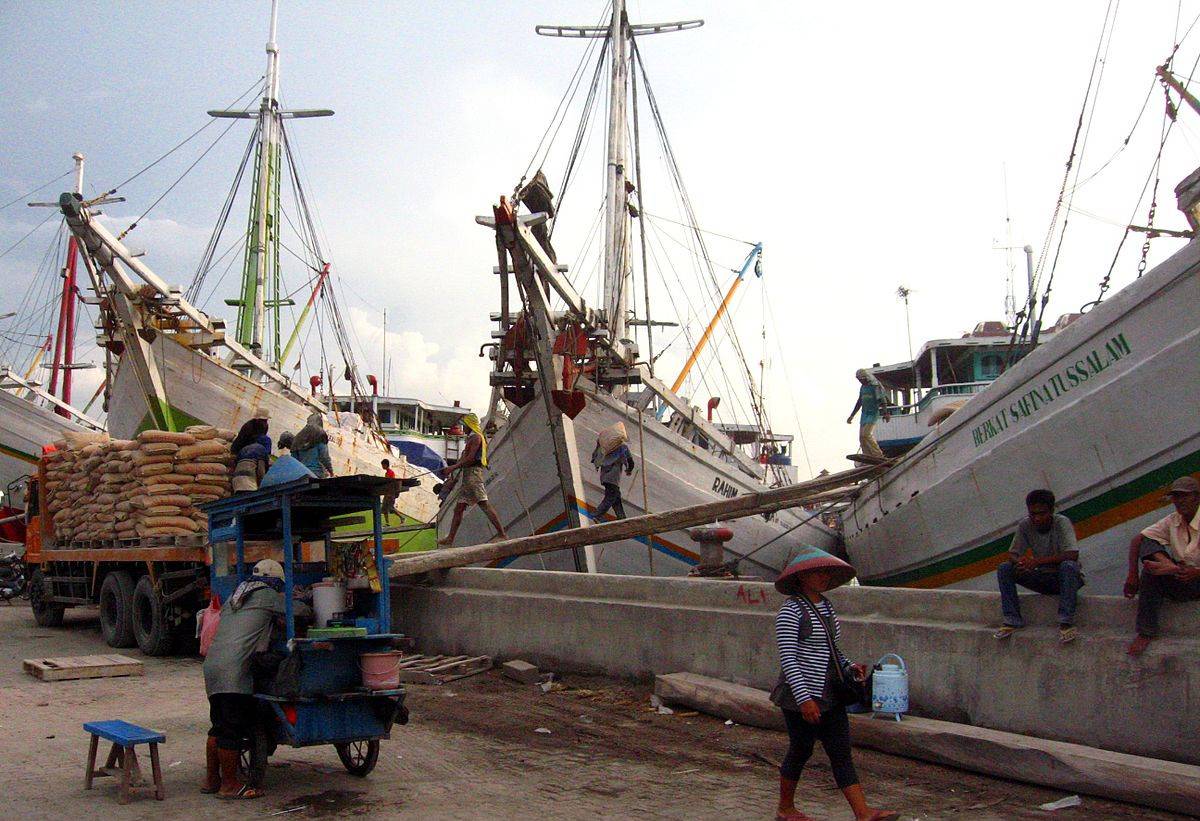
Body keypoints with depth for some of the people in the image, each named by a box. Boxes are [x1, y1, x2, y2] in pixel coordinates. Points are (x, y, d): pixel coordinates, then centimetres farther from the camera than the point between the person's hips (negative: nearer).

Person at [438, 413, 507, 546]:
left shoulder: (476, 437, -5)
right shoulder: (472, 438, 27)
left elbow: (471, 458, -15)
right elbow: (464, 458, 25)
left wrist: (453, 467, -11)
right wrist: (450, 468, 16)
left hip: (473, 473, -11)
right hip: (467, 476, 11)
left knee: (484, 504, -17)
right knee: (459, 508, 9)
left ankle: (502, 534, -22)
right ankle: (450, 539, 11)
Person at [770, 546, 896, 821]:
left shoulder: (826, 606, 11)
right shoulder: (791, 610, -14)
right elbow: (788, 659, -18)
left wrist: (849, 668, 5)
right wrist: (804, 698, -24)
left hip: (829, 696, 7)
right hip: (801, 695, -7)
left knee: (842, 754, 2)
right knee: (800, 751, 6)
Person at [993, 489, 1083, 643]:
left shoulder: (1062, 522, -19)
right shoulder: (1025, 525, -7)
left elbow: (1073, 555, -32)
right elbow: (1012, 554, -6)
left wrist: (1038, 561, -38)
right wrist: (1019, 561, -32)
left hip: (1064, 579, -4)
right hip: (1042, 578, 4)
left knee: (1068, 566, -37)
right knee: (1004, 569, -15)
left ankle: (1066, 622, -31)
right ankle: (1013, 620, -13)